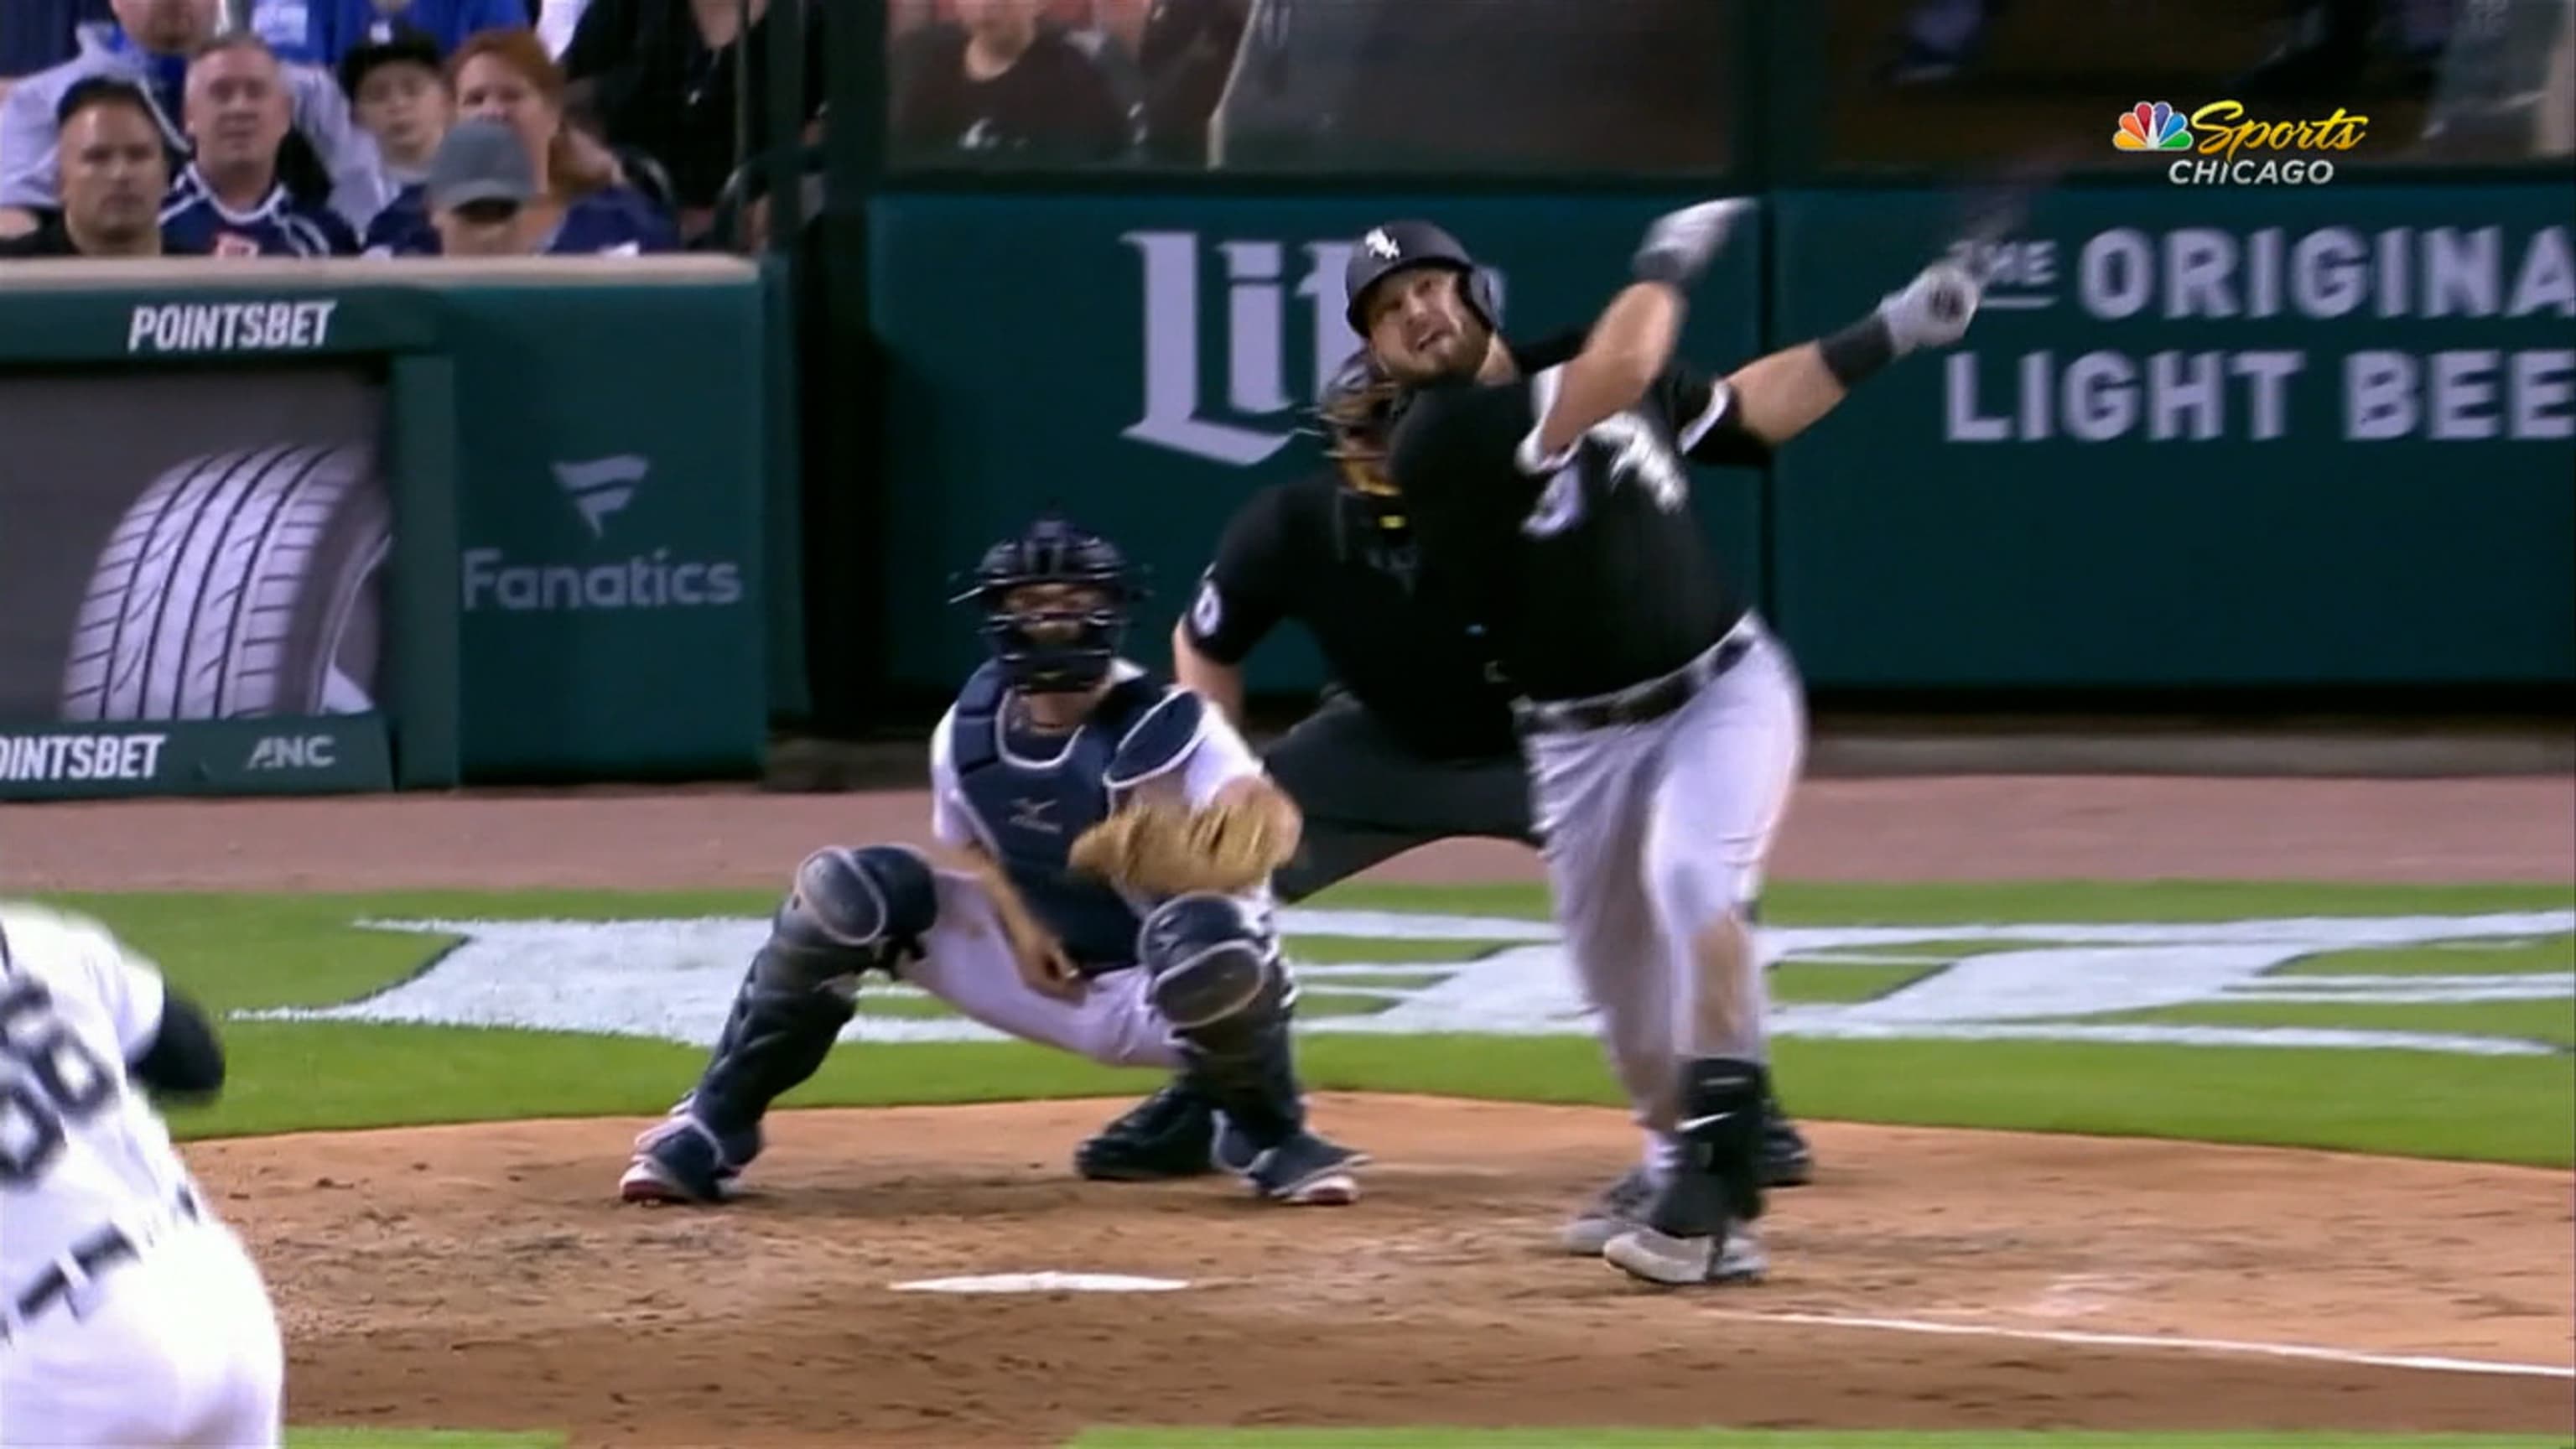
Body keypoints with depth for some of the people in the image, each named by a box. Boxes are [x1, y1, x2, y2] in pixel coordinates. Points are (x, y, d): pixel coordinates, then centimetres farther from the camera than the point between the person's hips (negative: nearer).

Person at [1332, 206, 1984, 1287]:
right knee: (1622, 986, 9)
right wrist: (1668, 262, -12)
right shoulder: (1433, 440, -17)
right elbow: (1620, 372, -27)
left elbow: (1749, 407, 16)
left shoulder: (1578, 368, 1)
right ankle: (1681, 1158, 41)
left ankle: (1718, 1199, -31)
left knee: (1689, 875, -27)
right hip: (1583, 739, 0)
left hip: (1726, 686, 0)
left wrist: (1887, 334, 8)